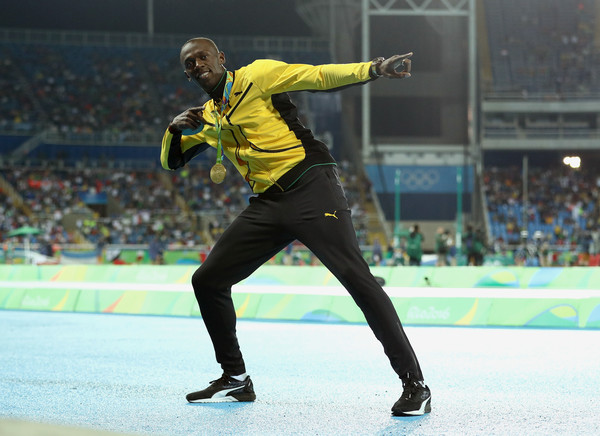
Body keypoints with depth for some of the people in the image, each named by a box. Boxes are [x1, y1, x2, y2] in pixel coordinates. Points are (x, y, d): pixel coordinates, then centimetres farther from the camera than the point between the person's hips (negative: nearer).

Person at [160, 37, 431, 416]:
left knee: (355, 276, -20)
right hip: (266, 206, 7)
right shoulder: (208, 117, 20)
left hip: (310, 188, -7)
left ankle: (414, 384, -17)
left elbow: (319, 76, -6)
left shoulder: (257, 75, 2)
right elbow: (171, 161, 25)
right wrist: (177, 129, 3)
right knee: (207, 280, 5)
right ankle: (236, 380, 19)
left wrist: (373, 69, -20)